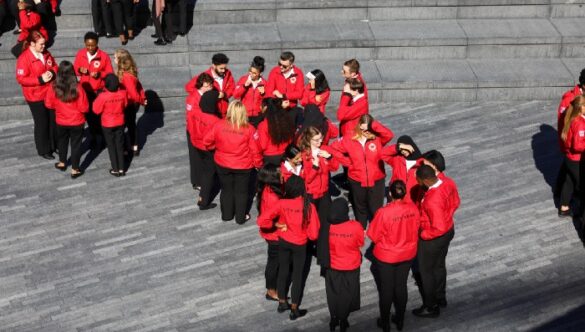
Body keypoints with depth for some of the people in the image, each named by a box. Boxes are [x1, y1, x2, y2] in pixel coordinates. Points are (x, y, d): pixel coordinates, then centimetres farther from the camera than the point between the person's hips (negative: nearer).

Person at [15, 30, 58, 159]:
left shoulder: (46, 54, 2)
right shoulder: (24, 58, -19)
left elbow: (54, 66, 14)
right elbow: (21, 79, -20)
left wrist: (52, 73, -10)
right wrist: (40, 79, -25)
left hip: (50, 93, 6)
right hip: (35, 97, -6)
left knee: (53, 121, 14)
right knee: (41, 123, 5)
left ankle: (53, 145, 31)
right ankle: (43, 150, 19)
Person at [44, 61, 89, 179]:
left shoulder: (54, 87, -17)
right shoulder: (77, 88, -23)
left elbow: (48, 104, -4)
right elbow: (84, 107, -18)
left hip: (61, 122, 2)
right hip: (77, 122, -2)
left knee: (62, 141, 26)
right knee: (76, 144, 12)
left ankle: (62, 163, 43)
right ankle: (75, 170, 19)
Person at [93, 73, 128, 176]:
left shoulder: (103, 96, -25)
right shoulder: (123, 93, -15)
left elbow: (96, 110, -13)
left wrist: (97, 99, -3)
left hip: (107, 124, -3)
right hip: (120, 123, 3)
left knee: (111, 146, 11)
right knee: (120, 146, 15)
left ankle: (115, 169, 15)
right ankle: (122, 169, 20)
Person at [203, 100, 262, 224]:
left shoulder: (219, 125, -14)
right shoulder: (249, 129, -18)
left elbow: (207, 141, -5)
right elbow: (255, 149, -12)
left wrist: (217, 147, 16)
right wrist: (258, 164, 4)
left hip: (223, 164, 2)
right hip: (243, 166, -2)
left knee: (226, 189, 21)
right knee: (241, 191, 16)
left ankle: (226, 215, 31)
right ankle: (241, 217, 25)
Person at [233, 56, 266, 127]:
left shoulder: (263, 82, 1)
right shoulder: (243, 79, 0)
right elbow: (235, 95, -5)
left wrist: (263, 93, -12)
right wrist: (245, 85, -15)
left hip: (258, 116, 0)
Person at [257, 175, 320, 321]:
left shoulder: (281, 204, -21)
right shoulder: (309, 206, -24)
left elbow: (261, 220, -24)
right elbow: (313, 234, -19)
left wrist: (277, 224, -8)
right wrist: (304, 230, 2)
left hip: (283, 242, 2)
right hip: (300, 244, -2)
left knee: (283, 271, 22)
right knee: (297, 275, 14)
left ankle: (282, 303, 38)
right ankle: (294, 310, 24)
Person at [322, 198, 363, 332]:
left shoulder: (326, 226, -24)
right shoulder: (355, 226, -28)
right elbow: (360, 243, -10)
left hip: (332, 266, 1)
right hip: (351, 267, -1)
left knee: (333, 293, 22)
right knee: (347, 294, 20)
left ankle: (334, 319, 35)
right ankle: (343, 320, 33)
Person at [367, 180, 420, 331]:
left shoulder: (384, 212, -30)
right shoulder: (413, 208, -17)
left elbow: (374, 236, -18)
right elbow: (415, 228, -1)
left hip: (386, 256, -4)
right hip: (407, 254, 4)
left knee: (386, 289, 15)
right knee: (401, 286, 21)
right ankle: (400, 320, 36)